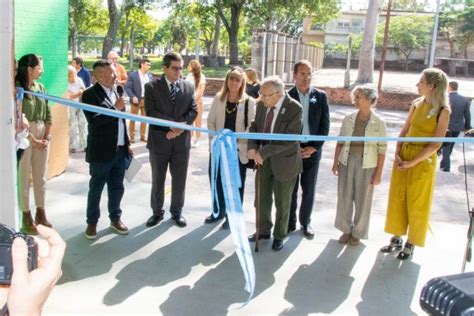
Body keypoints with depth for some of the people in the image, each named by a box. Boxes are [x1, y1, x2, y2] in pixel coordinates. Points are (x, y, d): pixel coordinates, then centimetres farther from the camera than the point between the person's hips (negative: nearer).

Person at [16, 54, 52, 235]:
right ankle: (26, 217, 11)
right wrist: (33, 140, -11)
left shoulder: (40, 87, 7)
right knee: (24, 177, 2)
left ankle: (40, 213, 24)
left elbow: (48, 115, 11)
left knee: (41, 177, 12)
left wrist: (47, 136, 1)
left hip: (42, 134, 6)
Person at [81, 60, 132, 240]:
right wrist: (115, 108, -22)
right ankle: (92, 222, 21)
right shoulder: (90, 94, -12)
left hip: (120, 150, 6)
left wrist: (127, 144, 16)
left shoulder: (116, 90, 10)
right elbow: (94, 121, -24)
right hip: (101, 151, -6)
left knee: (117, 188, 15)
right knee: (96, 189, 7)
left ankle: (115, 218, 30)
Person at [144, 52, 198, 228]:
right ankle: (157, 212, 25)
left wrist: (180, 126, -15)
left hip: (182, 140, 2)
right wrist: (173, 124, -21)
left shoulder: (189, 86, 5)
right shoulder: (152, 87, -4)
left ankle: (177, 211, 25)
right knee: (158, 179, 10)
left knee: (179, 179, 10)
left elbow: (193, 111, 1)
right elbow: (150, 112, -13)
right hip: (159, 139, -2)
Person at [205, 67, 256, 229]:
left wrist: (238, 142, -15)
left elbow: (252, 127, -8)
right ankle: (218, 211, 31)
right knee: (216, 180, 13)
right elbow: (210, 121, 6)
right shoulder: (218, 98, 4)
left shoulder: (249, 102, -7)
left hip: (238, 149, -3)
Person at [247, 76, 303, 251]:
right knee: (262, 198, 16)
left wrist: (263, 152, -26)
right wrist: (252, 148, -12)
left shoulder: (295, 109, -21)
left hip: (284, 160, -5)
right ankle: (263, 230, 36)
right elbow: (254, 127, 7)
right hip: (264, 158, 5)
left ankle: (279, 235, 31)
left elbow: (289, 139, -25)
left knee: (282, 201, 12)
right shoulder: (262, 105, -3)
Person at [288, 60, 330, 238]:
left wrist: (314, 147, -9)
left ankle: (305, 222, 24)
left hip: (312, 150, 1)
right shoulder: (286, 96, -2)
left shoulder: (320, 96, 2)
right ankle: (290, 222, 20)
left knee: (309, 189, 9)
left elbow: (325, 125, 0)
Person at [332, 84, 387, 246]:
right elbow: (340, 142, 7)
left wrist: (378, 173, -7)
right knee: (344, 197, 10)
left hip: (366, 165, -2)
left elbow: (382, 149, -5)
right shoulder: (348, 119, 0)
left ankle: (357, 232, 26)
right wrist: (335, 162, 4)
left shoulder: (378, 123, -8)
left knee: (363, 200, 9)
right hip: (347, 162, 3)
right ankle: (346, 229, 28)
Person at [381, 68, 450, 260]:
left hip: (422, 161, -5)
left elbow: (436, 144, -15)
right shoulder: (416, 104, 4)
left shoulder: (443, 111, -12)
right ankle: (397, 238, 27)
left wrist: (412, 162, -17)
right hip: (403, 157, 5)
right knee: (397, 198, 12)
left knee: (417, 203, 7)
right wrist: (397, 152, -5)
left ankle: (411, 244, 22)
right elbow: (404, 131, 9)